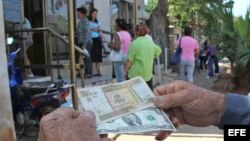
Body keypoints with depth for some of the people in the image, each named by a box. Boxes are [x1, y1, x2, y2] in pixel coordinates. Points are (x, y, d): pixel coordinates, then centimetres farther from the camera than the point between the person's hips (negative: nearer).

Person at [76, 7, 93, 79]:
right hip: (81, 42, 9)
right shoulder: (80, 22, 16)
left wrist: (85, 43, -21)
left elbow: (87, 33, -17)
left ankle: (89, 73, 0)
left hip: (86, 42, -9)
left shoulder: (85, 21, -11)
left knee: (87, 58, -5)